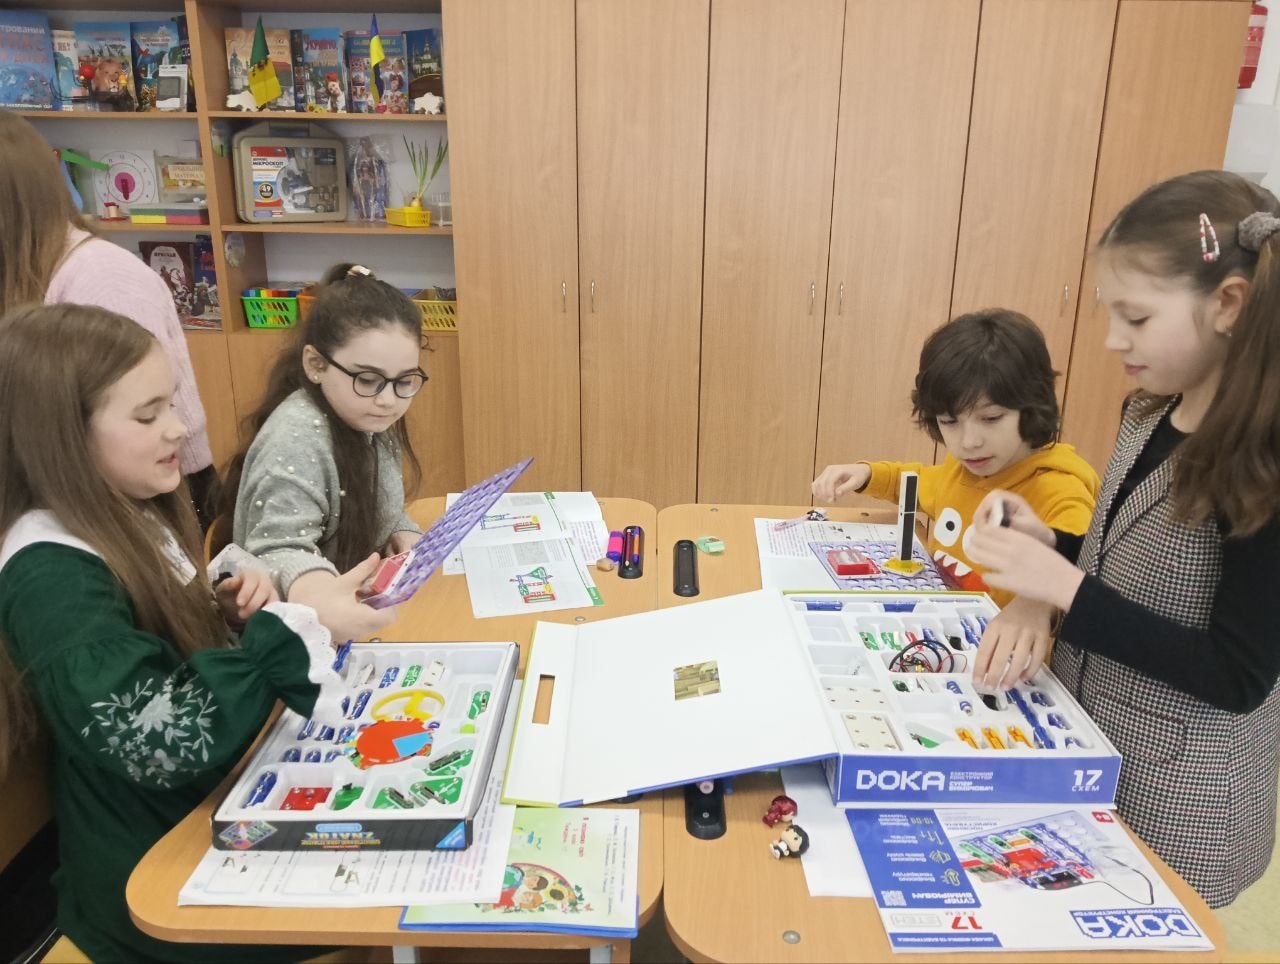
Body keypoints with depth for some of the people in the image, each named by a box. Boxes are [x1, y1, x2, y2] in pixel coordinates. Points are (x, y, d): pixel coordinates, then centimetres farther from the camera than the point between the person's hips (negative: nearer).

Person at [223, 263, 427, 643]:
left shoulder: (368, 422, 3)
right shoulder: (297, 441, -22)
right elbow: (280, 551, -29)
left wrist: (402, 534, -4)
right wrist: (320, 598, -49)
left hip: (368, 606, 7)